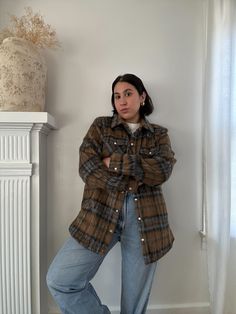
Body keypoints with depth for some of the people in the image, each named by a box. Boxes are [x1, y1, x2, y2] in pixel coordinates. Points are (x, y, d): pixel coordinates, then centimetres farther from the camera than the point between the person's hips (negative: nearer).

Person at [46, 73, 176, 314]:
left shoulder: (159, 134, 11)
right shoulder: (101, 126, 9)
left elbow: (162, 171, -8)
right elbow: (87, 168, -7)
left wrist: (115, 162, -10)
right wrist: (138, 173, -11)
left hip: (145, 218, 1)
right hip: (101, 214, 0)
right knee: (59, 280, -5)